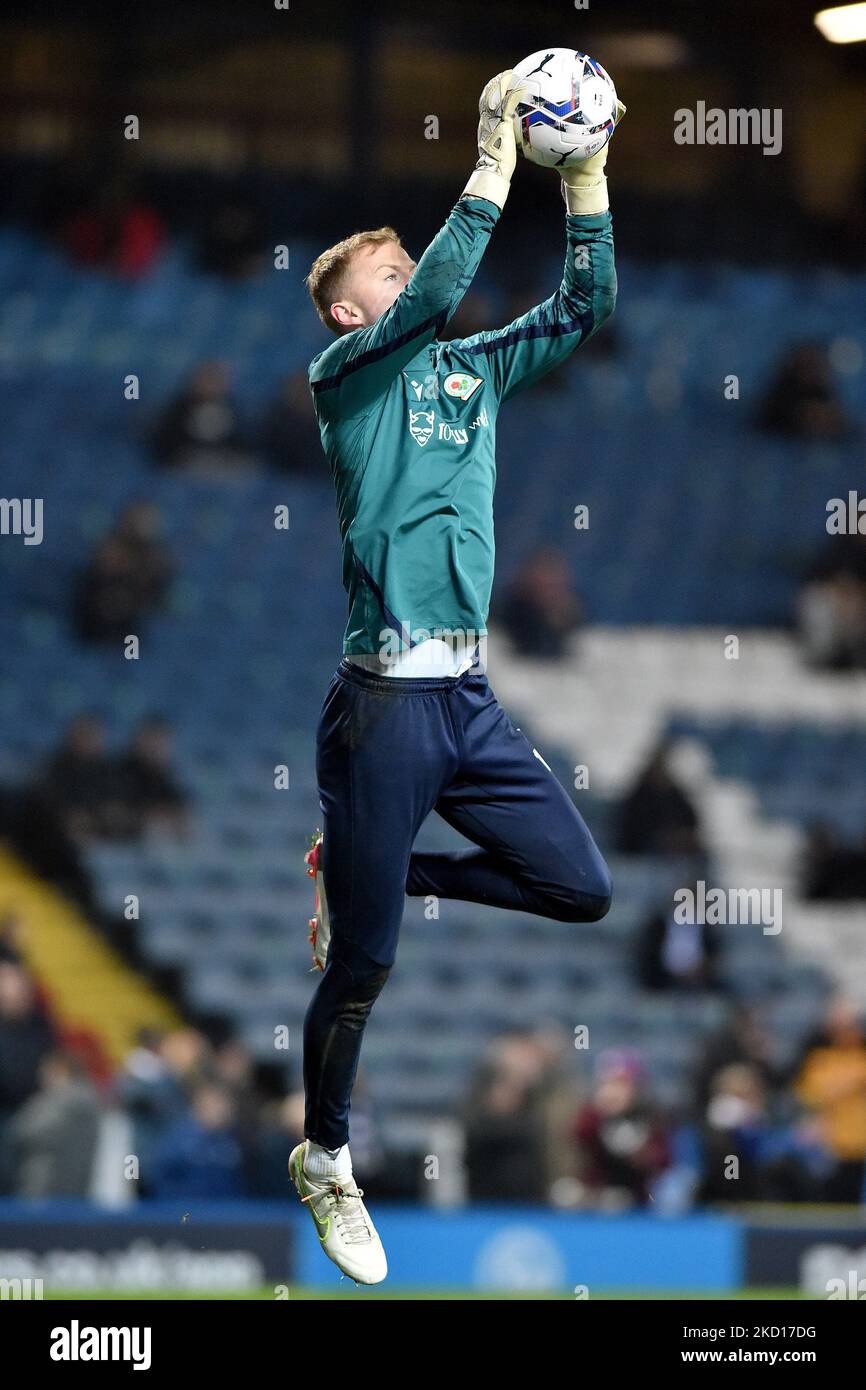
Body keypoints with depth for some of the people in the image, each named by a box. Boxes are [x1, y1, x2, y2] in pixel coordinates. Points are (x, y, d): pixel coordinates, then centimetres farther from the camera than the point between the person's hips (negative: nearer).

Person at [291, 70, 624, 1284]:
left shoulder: (472, 370, 17)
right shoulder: (346, 372, -2)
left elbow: (585, 306, 12)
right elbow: (438, 294, -19)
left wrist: (585, 178, 2)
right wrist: (496, 161, -17)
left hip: (469, 701, 6)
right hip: (384, 705, -6)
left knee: (581, 889, 2)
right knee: (364, 964, -2)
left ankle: (375, 875, 21)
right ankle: (326, 1162, 18)